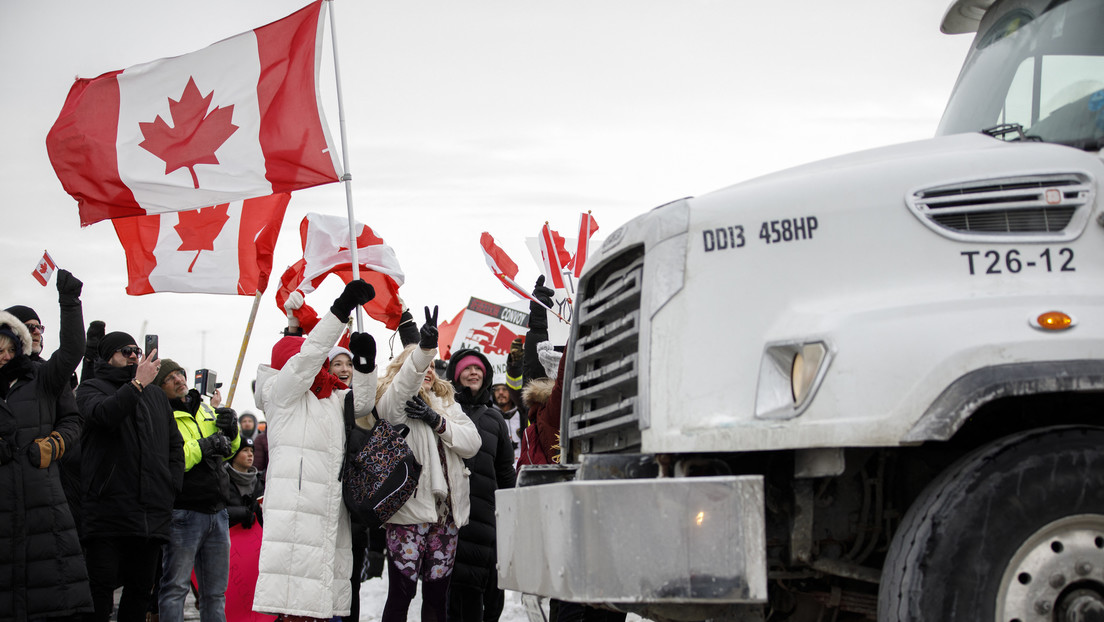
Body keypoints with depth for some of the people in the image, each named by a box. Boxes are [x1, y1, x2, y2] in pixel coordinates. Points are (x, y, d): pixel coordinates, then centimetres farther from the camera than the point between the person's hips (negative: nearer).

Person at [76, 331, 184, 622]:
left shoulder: (156, 395, 22)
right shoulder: (92, 388, 5)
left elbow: (175, 445, 24)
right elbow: (103, 413, -19)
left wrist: (172, 486, 11)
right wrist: (137, 384, -19)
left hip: (153, 511, 5)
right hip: (108, 508, -5)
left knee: (141, 587, 8)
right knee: (101, 587, -8)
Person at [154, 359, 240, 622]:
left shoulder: (205, 410, 14)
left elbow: (227, 450, 23)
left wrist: (231, 431, 2)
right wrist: (204, 447, -19)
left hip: (216, 511, 7)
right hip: (183, 513, -7)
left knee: (215, 592, 12)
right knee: (175, 588, -4)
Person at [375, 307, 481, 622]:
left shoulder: (447, 404, 21)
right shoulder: (394, 403, 3)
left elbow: (472, 442, 7)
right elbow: (405, 383, -21)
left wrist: (438, 421, -9)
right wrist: (423, 348, -39)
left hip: (446, 513, 6)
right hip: (409, 510, -6)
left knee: (437, 592, 9)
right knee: (402, 591, -6)